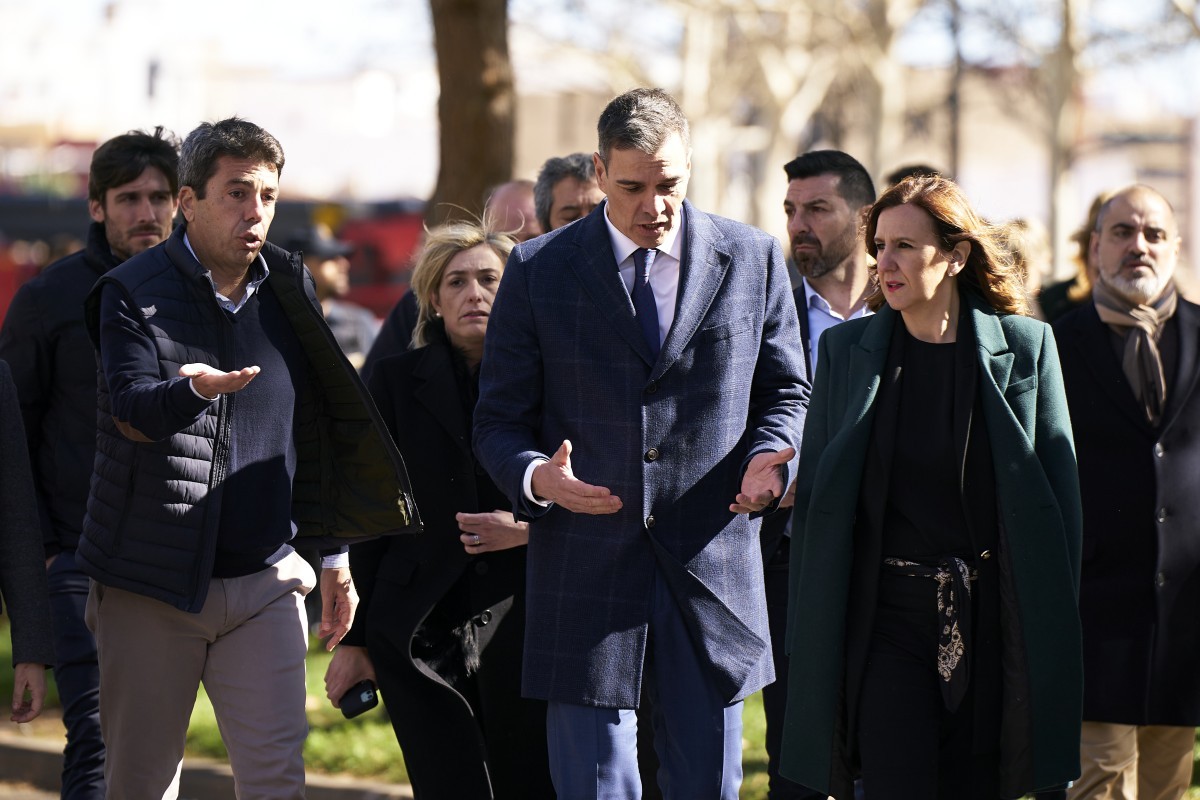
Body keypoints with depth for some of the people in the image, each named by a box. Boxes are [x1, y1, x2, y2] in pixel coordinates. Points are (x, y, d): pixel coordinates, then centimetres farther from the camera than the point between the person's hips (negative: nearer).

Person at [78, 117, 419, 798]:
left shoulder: (289, 293, 9)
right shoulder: (134, 294, -4)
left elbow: (315, 430, 18)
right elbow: (131, 407, -20)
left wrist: (333, 555, 19)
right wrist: (195, 389, -41)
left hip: (263, 578, 3)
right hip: (152, 586, -3)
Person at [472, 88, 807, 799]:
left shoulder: (754, 260, 6)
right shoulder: (538, 272, 3)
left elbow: (785, 391, 14)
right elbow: (499, 421, 5)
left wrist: (769, 456, -8)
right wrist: (535, 475, -17)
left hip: (713, 570, 1)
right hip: (587, 572, -1)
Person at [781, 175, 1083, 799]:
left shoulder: (1024, 347, 2)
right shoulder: (844, 349, 5)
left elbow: (1060, 489, 5)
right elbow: (813, 497, 8)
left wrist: (1054, 625, 1)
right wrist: (809, 638, 3)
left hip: (994, 620, 0)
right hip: (886, 615, 0)